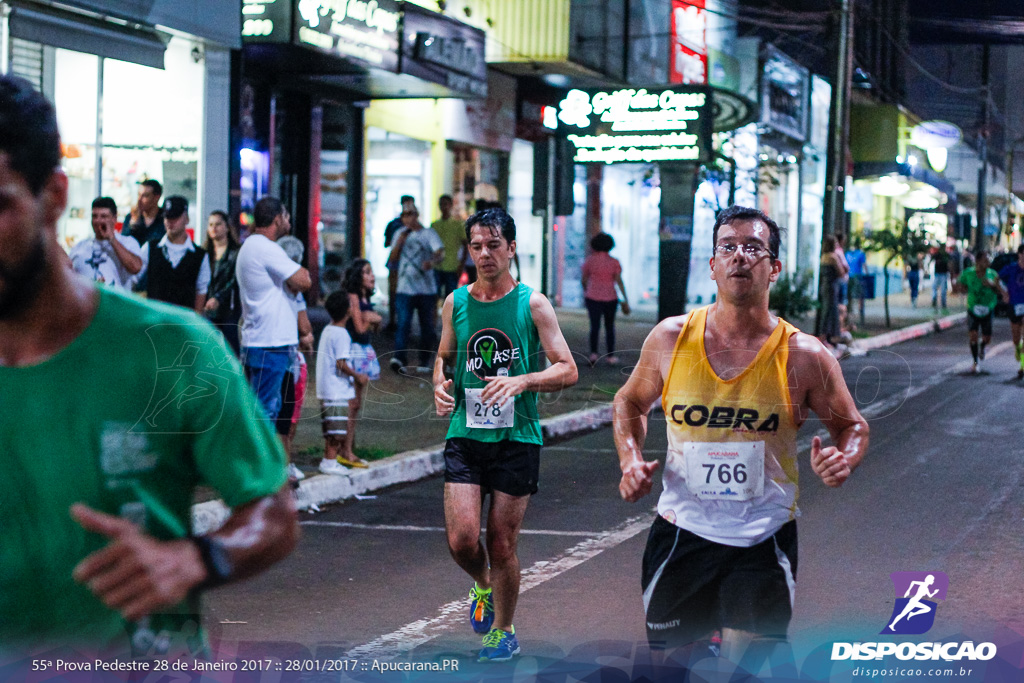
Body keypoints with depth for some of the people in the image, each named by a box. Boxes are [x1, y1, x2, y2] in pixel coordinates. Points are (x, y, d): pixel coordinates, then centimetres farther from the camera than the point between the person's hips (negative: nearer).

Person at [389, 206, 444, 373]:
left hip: (426, 289, -1)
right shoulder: (401, 234, 12)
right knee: (403, 324, -14)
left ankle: (424, 361, 20)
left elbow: (440, 252, -15)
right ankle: (399, 358, -25)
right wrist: (400, 242, -5)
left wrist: (433, 262, -37)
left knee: (427, 325, 6)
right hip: (405, 288, 1)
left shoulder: (428, 234, 1)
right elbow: (393, 259, 12)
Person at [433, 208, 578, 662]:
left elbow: (567, 370, -5)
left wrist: (521, 381, -22)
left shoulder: (533, 304, -3)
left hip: (516, 437, -2)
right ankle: (483, 585, 25)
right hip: (465, 434, 2)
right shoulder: (455, 303, 7)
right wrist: (440, 384, 1)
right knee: (461, 539, -10)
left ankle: (503, 632, 23)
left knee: (502, 543, 2)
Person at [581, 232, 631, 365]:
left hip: (593, 298, -1)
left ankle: (593, 353, -19)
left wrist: (585, 292, 23)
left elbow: (584, 279, 5)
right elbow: (619, 281, -9)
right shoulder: (614, 262, -3)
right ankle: (610, 356, 18)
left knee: (594, 326, 0)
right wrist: (626, 300, -7)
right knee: (609, 326, 15)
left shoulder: (589, 260, -3)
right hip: (610, 298, 1)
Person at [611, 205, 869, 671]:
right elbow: (629, 403, 12)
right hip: (681, 531, 2)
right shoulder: (670, 338, -4)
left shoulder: (803, 356, -9)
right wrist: (631, 460, -5)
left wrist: (843, 461, -18)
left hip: (763, 540, -2)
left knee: (744, 665, -3)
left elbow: (852, 426, 4)